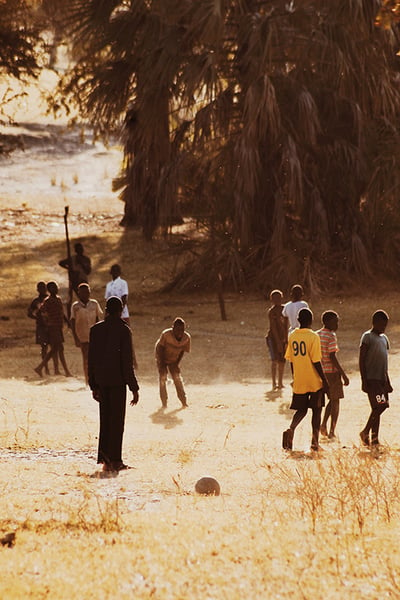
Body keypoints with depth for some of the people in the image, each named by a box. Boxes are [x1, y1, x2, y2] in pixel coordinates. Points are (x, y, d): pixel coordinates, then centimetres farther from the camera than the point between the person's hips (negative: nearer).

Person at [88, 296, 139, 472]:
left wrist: (93, 385, 16)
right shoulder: (123, 330, -9)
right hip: (117, 380, -5)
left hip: (101, 380, 5)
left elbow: (91, 359, 8)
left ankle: (105, 459, 12)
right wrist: (134, 388, -7)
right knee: (117, 420, 0)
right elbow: (127, 361, -11)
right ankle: (114, 460, -1)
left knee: (105, 419, 12)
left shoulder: (95, 329, 5)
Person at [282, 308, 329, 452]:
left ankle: (291, 429, -14)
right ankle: (315, 442, 8)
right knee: (316, 410, 8)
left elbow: (291, 360, 10)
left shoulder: (292, 336, 3)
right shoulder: (313, 336, -13)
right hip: (314, 381, -4)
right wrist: (324, 380, -8)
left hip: (299, 381, 4)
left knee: (301, 410, 13)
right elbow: (316, 361, -15)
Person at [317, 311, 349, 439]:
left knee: (332, 399, 21)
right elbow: (332, 357, -21)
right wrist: (344, 375, -18)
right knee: (335, 401, 4)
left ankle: (324, 425, 7)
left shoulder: (316, 335, 8)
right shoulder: (331, 336, -16)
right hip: (332, 371, -7)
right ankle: (332, 432, 5)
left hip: (321, 371, 7)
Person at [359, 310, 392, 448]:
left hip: (382, 379, 8)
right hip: (371, 379, -8)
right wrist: (364, 381, -15)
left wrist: (388, 383, 21)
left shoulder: (384, 338, 18)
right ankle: (374, 440, -7)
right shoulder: (367, 337, -5)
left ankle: (366, 432, 16)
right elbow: (362, 360, -9)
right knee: (378, 407, -12)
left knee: (382, 407, 5)